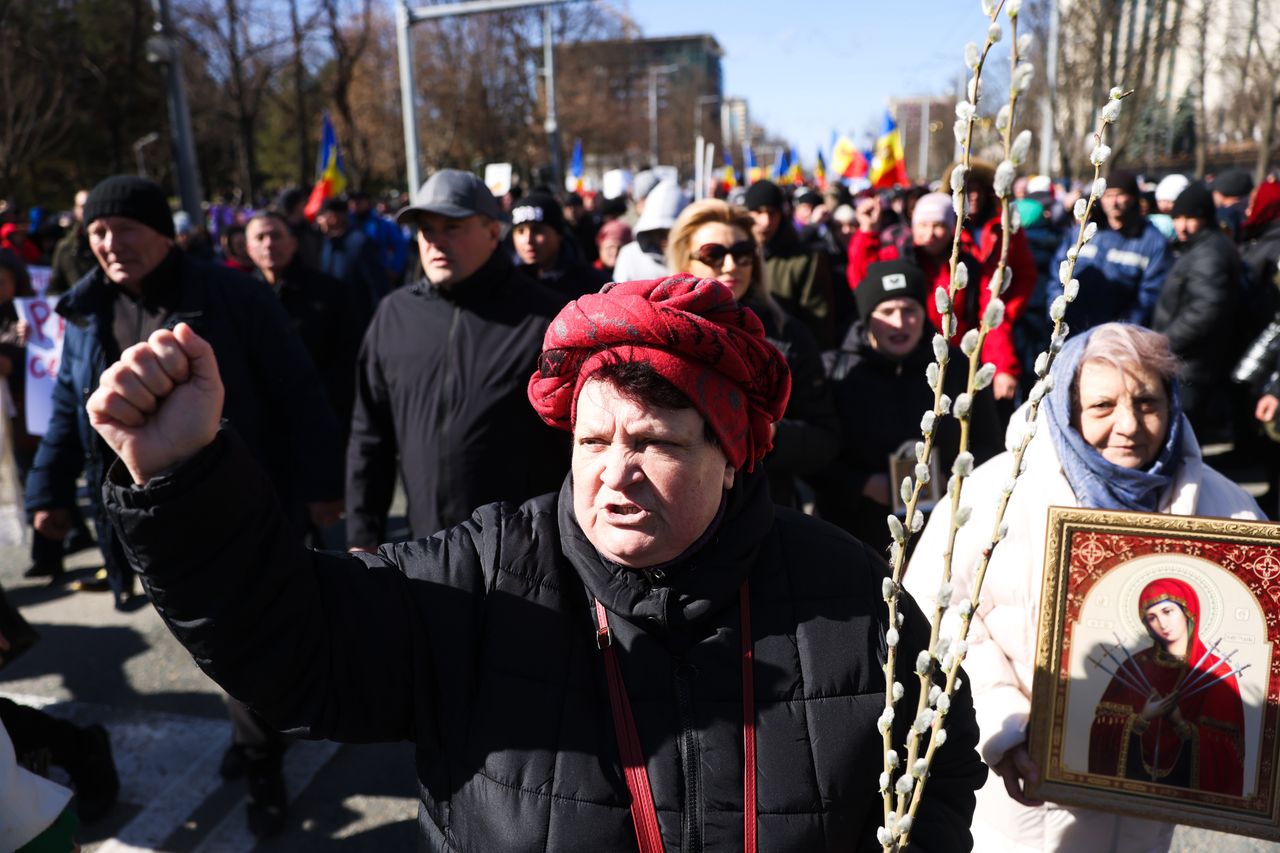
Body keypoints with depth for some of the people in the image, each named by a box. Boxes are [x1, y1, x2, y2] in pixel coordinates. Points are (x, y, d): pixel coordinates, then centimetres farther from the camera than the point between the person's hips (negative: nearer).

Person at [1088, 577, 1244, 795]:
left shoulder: (1217, 673, -3)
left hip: (1188, 786, -1)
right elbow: (1103, 731, -1)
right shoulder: (1135, 666, 3)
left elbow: (1224, 750, -6)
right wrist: (1142, 718, -14)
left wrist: (1180, 723, -18)